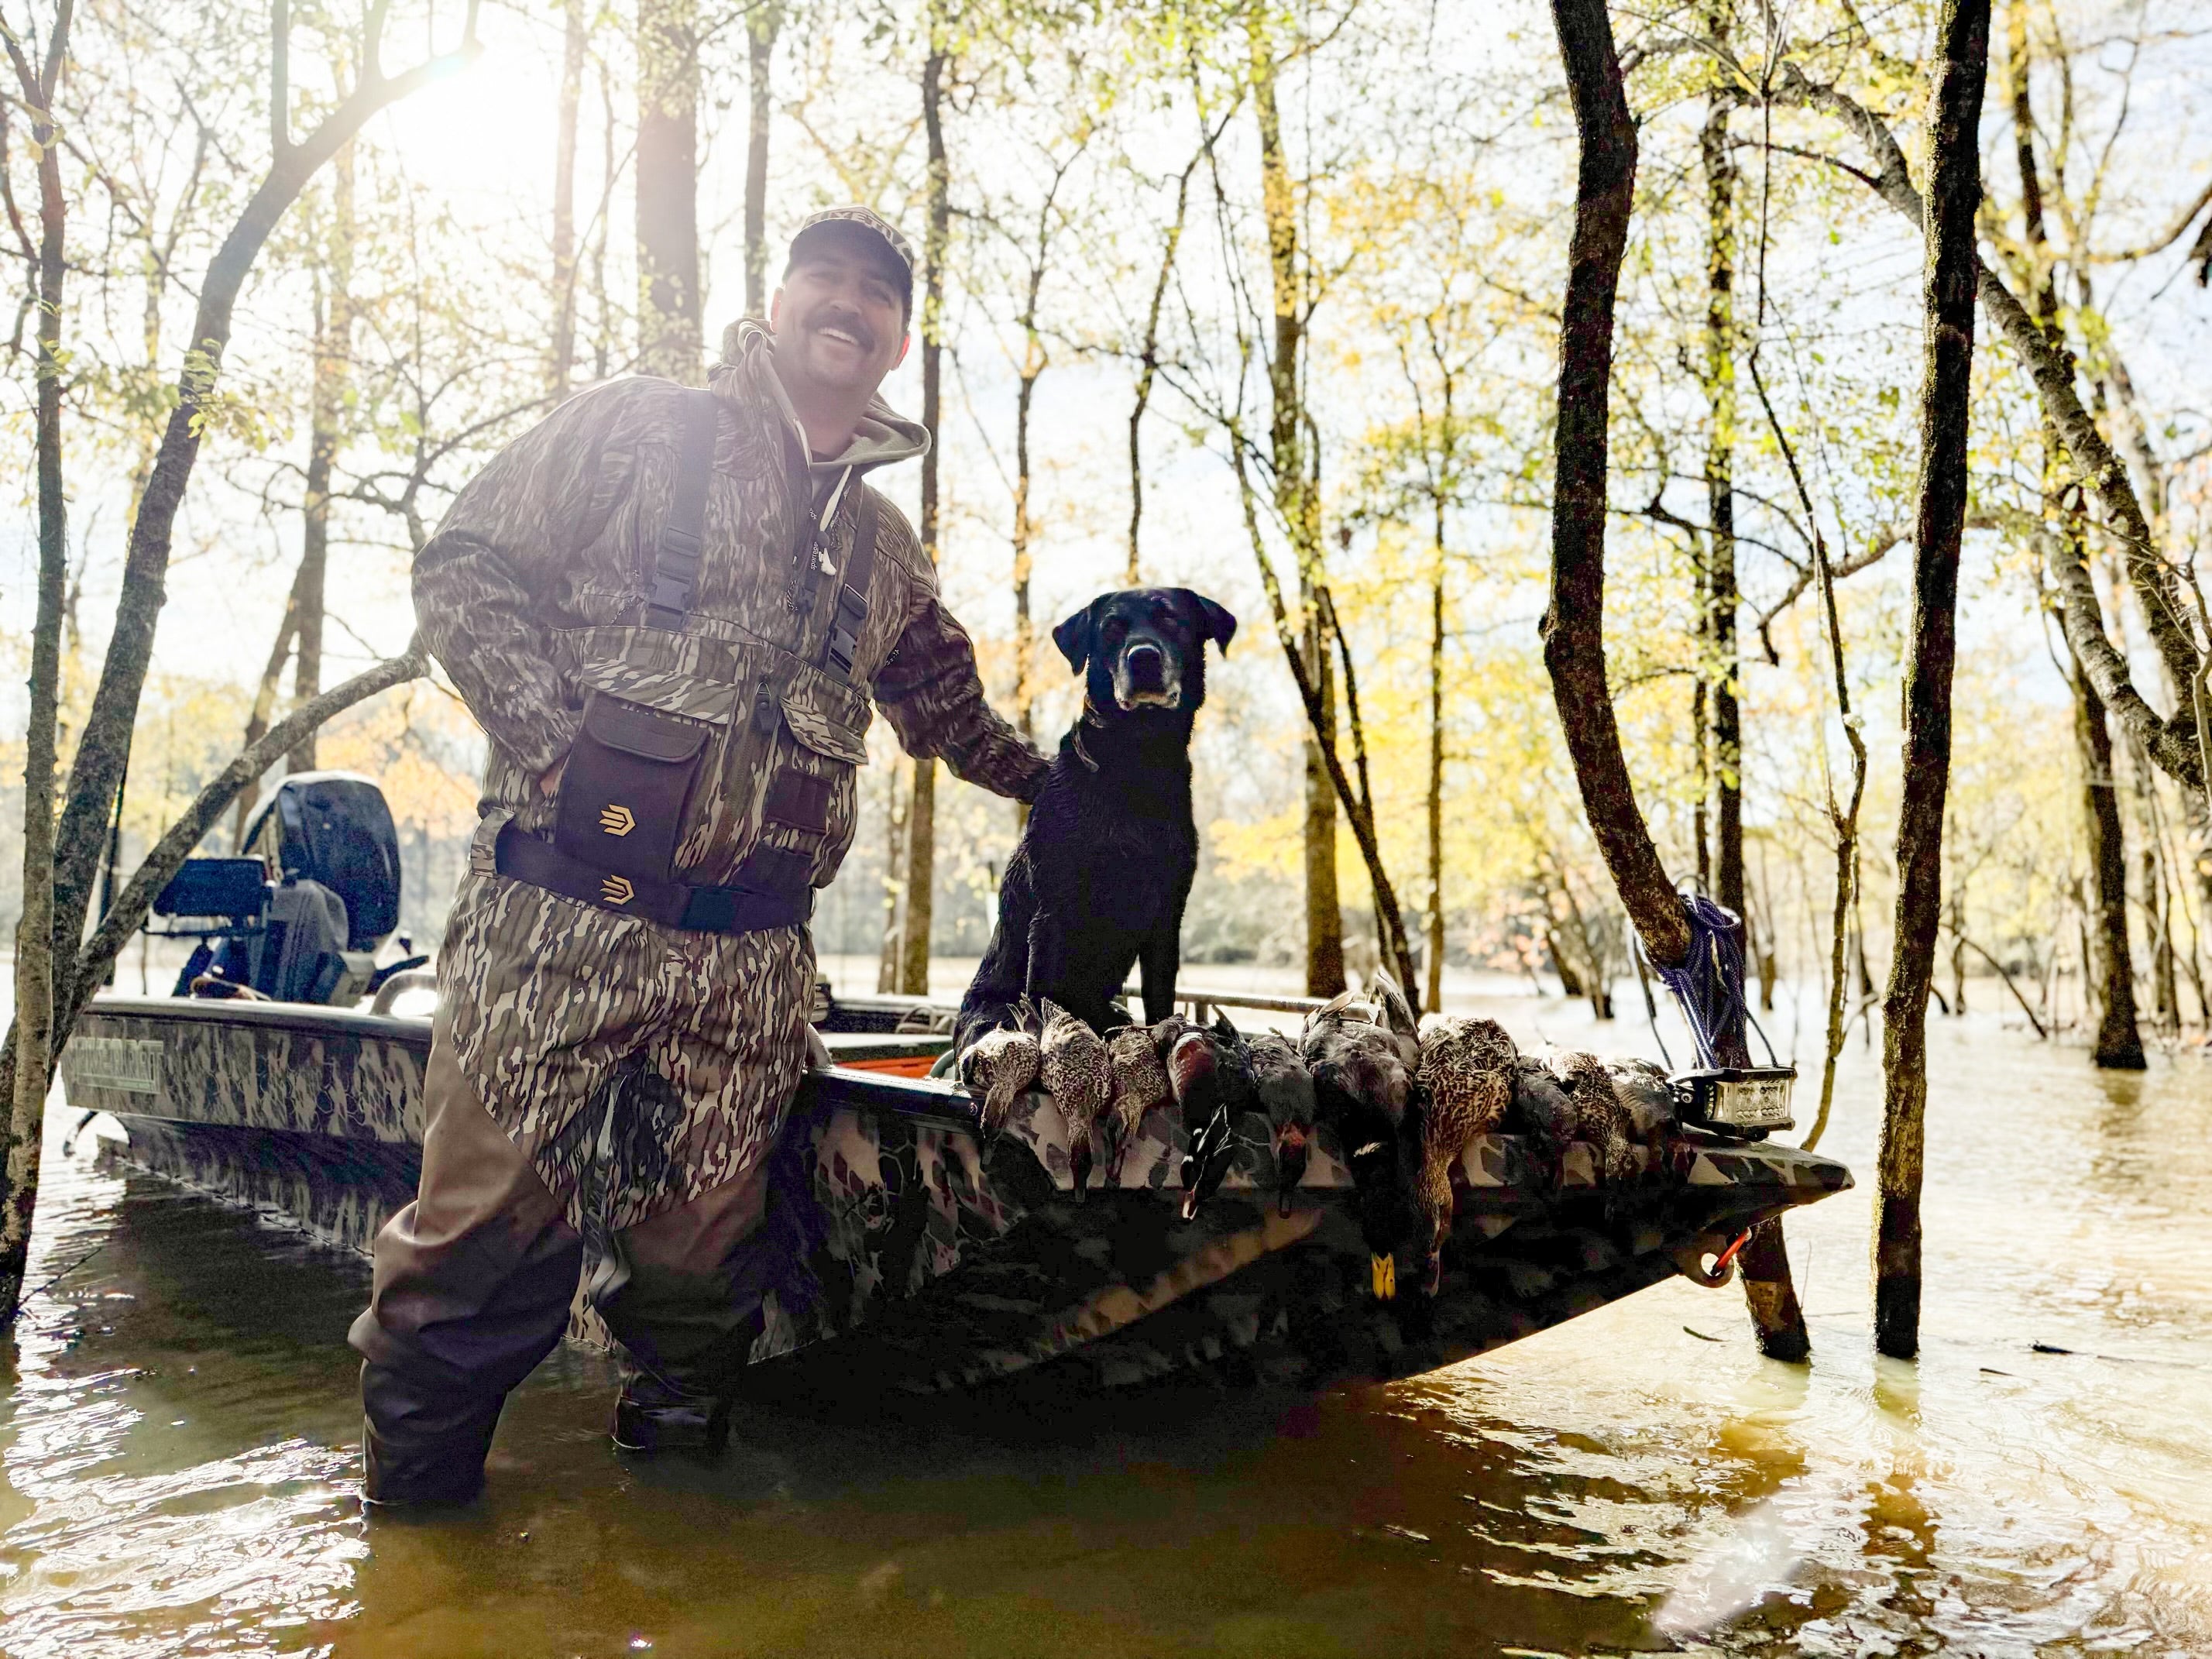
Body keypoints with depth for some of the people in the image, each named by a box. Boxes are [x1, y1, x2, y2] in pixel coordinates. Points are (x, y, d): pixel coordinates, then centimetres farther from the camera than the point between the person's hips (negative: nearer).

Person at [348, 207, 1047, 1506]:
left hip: (750, 952, 4)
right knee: (489, 1213, -1)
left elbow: (948, 707, 35)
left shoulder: (883, 548, 20)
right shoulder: (639, 427, 7)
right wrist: (555, 742, -10)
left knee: (703, 1245, 6)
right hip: (561, 912, -3)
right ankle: (410, 1496, 18)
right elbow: (464, 569, 1)